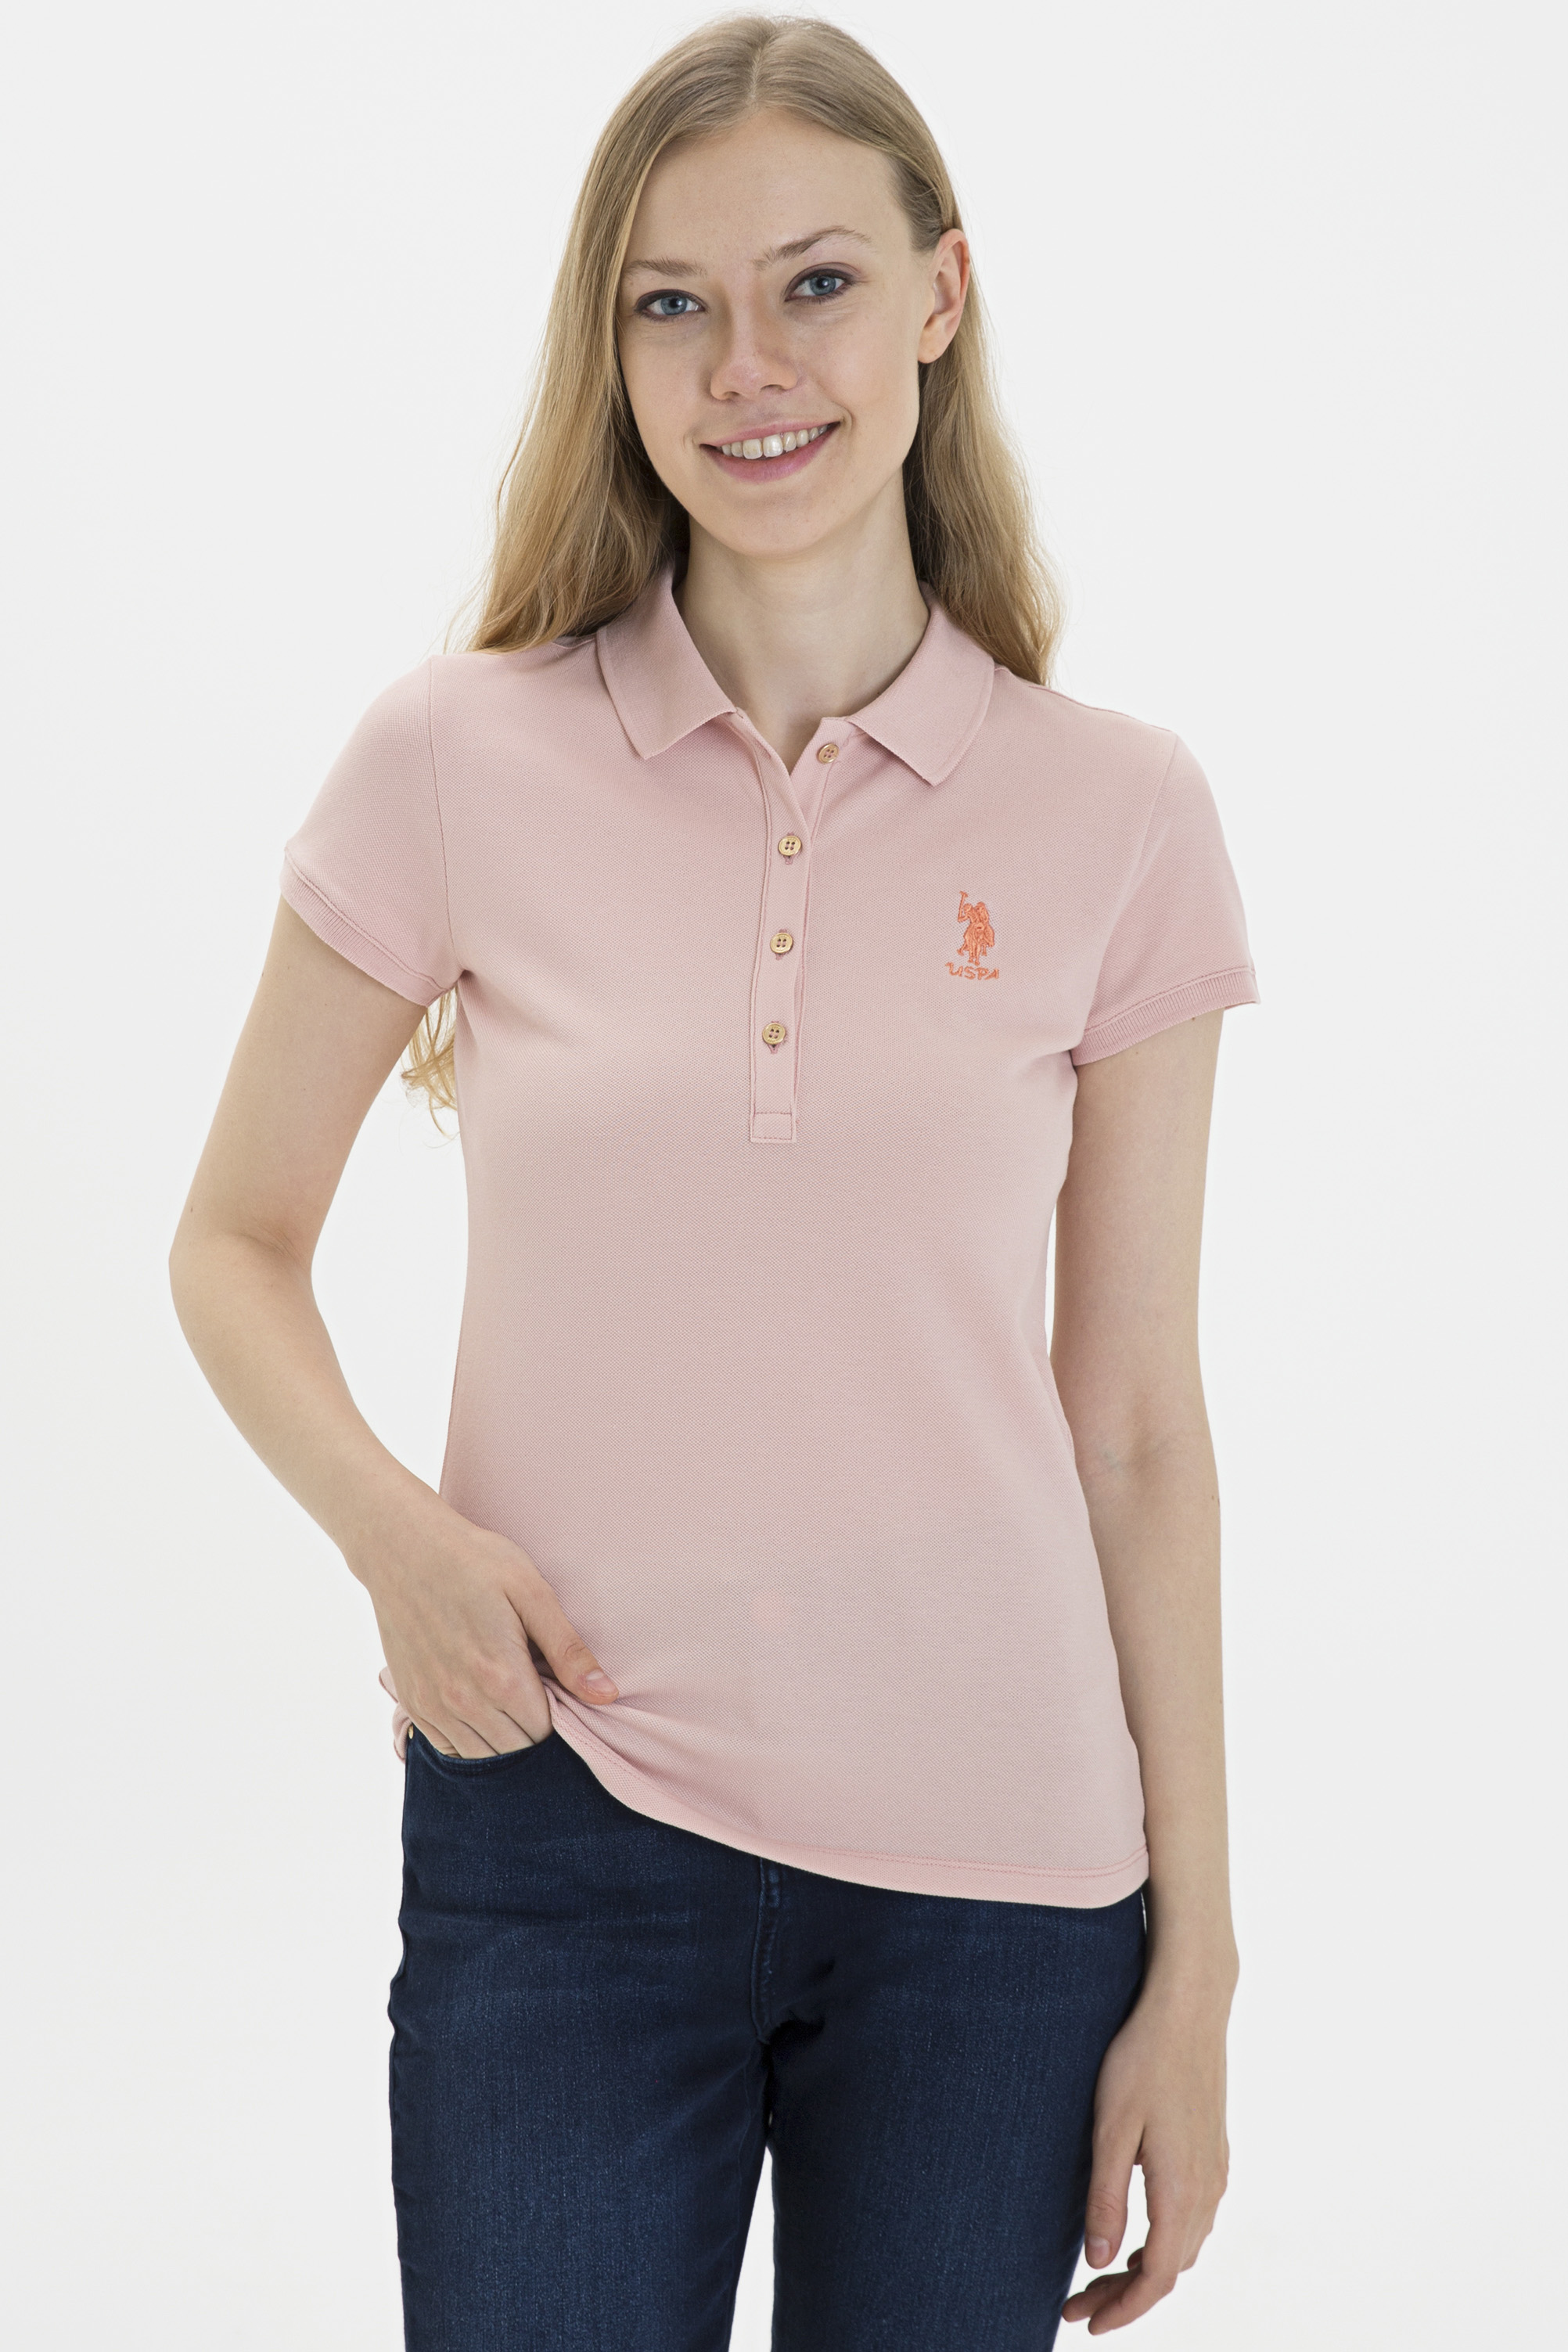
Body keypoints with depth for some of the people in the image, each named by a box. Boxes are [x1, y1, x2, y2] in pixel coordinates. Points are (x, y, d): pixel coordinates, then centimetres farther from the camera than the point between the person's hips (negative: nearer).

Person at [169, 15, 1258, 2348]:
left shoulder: (1115, 817, -1)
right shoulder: (460, 761, -3)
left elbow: (1139, 1429, 2)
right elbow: (235, 1240, 7)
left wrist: (1194, 1972, 2)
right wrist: (388, 1524, -12)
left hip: (994, 1884, 1)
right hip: (560, 1830, 0)